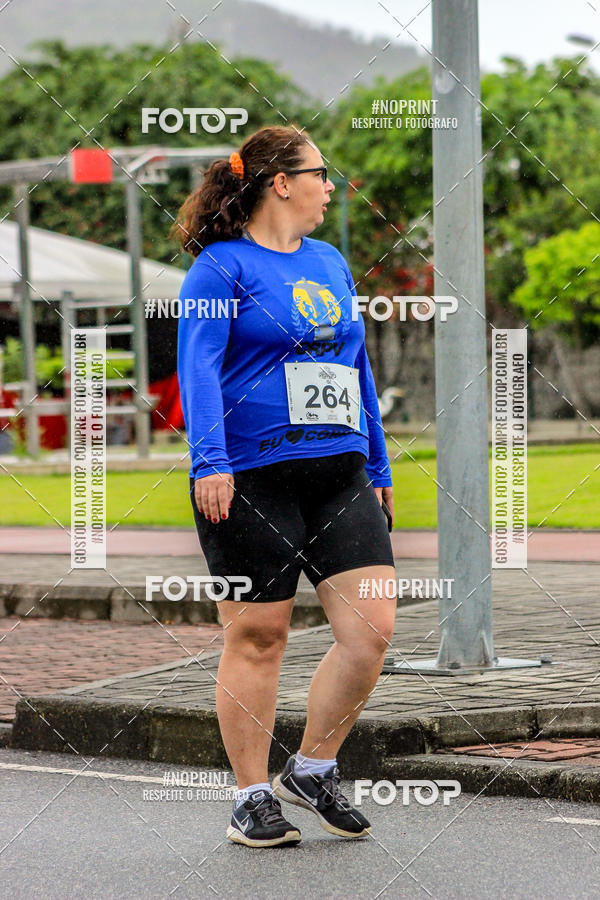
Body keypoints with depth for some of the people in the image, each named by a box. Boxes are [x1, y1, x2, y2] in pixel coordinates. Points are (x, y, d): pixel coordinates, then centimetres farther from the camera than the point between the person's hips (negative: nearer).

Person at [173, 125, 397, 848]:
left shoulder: (331, 264, 17)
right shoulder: (221, 265, -3)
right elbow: (198, 365, -13)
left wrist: (377, 464, 22)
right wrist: (209, 461, -24)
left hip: (340, 474, 6)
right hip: (253, 479, -6)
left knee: (372, 627, -3)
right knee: (257, 637, 1)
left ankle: (312, 769, 15)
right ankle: (252, 798, 13)